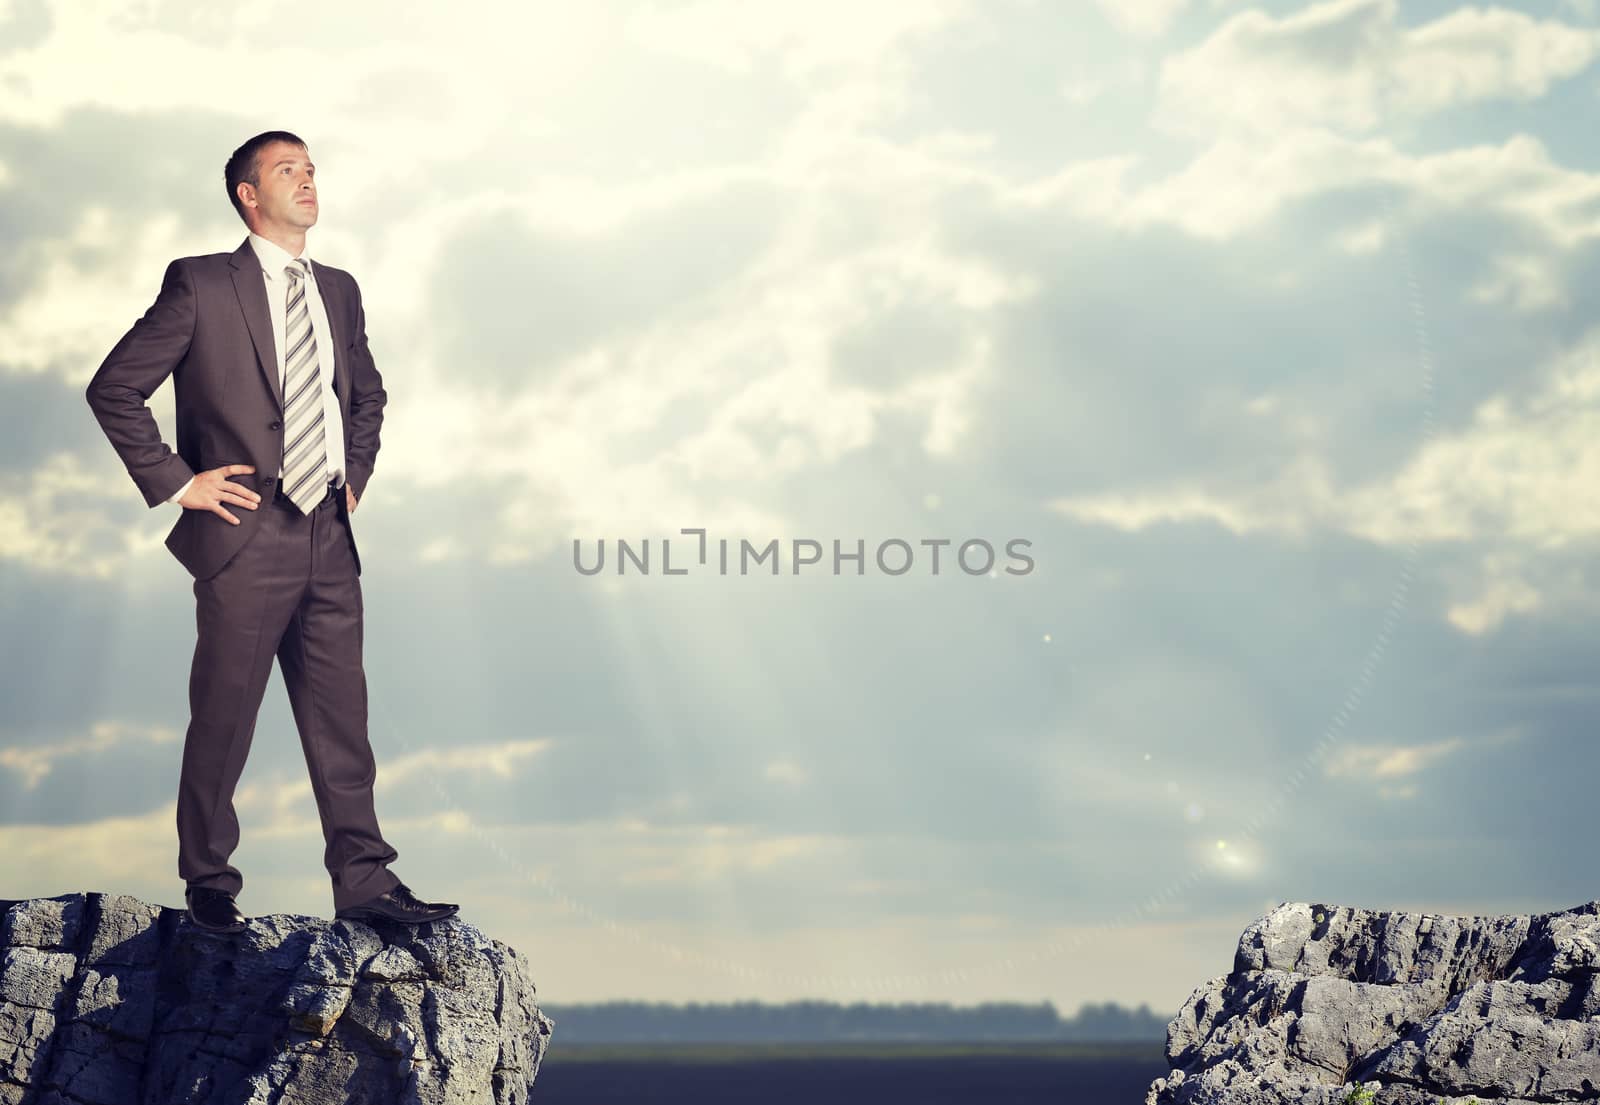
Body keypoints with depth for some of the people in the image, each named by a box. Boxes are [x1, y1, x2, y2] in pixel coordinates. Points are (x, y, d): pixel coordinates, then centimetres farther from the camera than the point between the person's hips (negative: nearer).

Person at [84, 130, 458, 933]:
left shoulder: (338, 292, 14)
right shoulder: (201, 286, -4)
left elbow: (368, 393, 31)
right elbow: (113, 390, -5)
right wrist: (175, 482, -8)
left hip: (329, 539, 5)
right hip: (245, 539, -5)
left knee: (341, 718, 5)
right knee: (223, 722, 2)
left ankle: (363, 881, 9)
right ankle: (209, 885, 14)